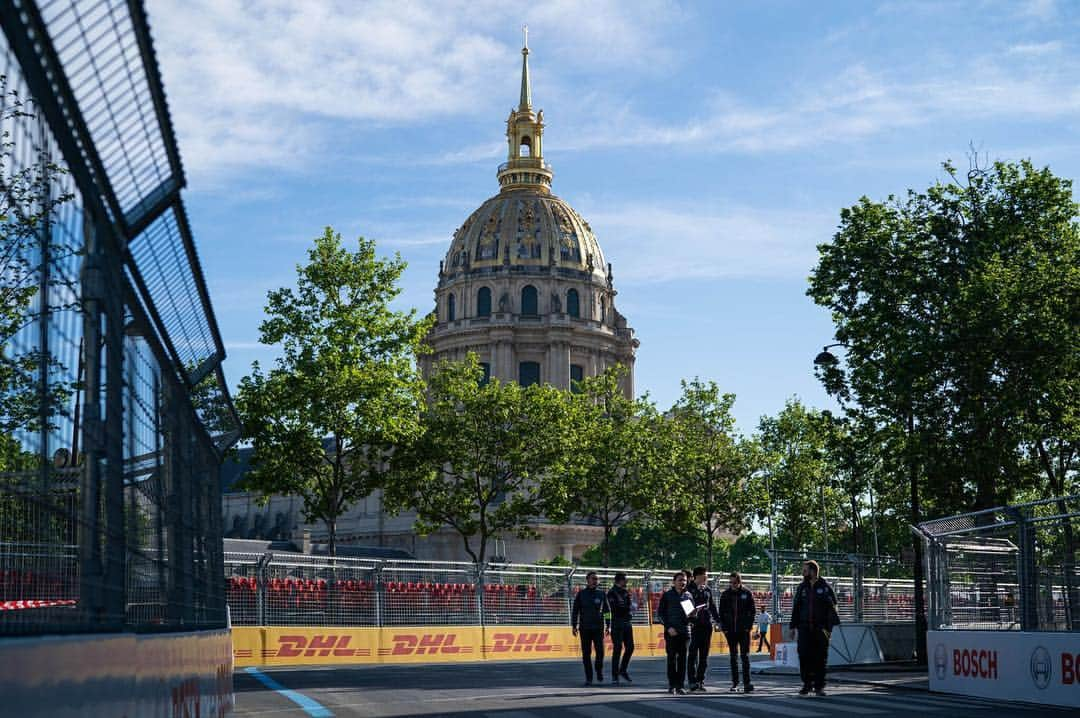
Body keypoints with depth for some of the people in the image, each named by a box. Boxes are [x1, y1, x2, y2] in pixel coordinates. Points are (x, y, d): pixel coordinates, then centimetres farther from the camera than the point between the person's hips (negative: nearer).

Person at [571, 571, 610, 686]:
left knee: (600, 651, -10)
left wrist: (608, 626, 4)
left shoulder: (601, 594, 7)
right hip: (584, 628, 0)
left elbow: (607, 611, 10)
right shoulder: (581, 594, 3)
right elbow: (575, 610, 5)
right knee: (586, 653, -1)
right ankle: (588, 678, 6)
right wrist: (573, 626, 0)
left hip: (598, 628, 0)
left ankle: (599, 672, 15)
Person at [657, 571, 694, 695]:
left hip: (685, 631, 3)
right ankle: (672, 685, 3)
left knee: (682, 659, 2)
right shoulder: (667, 595, 2)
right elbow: (660, 612, 0)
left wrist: (692, 615, -6)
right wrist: (668, 627, -10)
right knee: (671, 658, -2)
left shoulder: (688, 595, 12)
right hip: (671, 631, -3)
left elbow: (693, 613, 18)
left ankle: (680, 685, 6)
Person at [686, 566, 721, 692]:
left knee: (704, 655, 8)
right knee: (693, 655, -5)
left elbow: (712, 606, 19)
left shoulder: (708, 589, 13)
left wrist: (717, 620, 13)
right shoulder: (689, 589, -3)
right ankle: (693, 683, -4)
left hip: (706, 625, 6)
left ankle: (701, 681, 14)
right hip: (694, 626, -6)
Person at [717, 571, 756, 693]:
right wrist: (724, 627, -1)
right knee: (733, 657, 7)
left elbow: (753, 611, 3)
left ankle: (747, 683, -9)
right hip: (730, 630, 2)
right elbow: (721, 612, 8)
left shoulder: (747, 593, 0)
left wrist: (748, 626, -6)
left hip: (744, 629, -2)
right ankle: (735, 683, 11)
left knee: (745, 656, -6)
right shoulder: (725, 594, 4)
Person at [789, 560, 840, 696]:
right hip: (804, 629, 3)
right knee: (804, 656, -6)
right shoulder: (802, 588, 11)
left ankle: (819, 686, 8)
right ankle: (807, 684, 5)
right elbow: (796, 608, 14)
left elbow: (832, 608, -3)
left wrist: (829, 627, -11)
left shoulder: (825, 587, 0)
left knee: (820, 658, 0)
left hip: (821, 629, -3)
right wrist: (793, 626, 9)